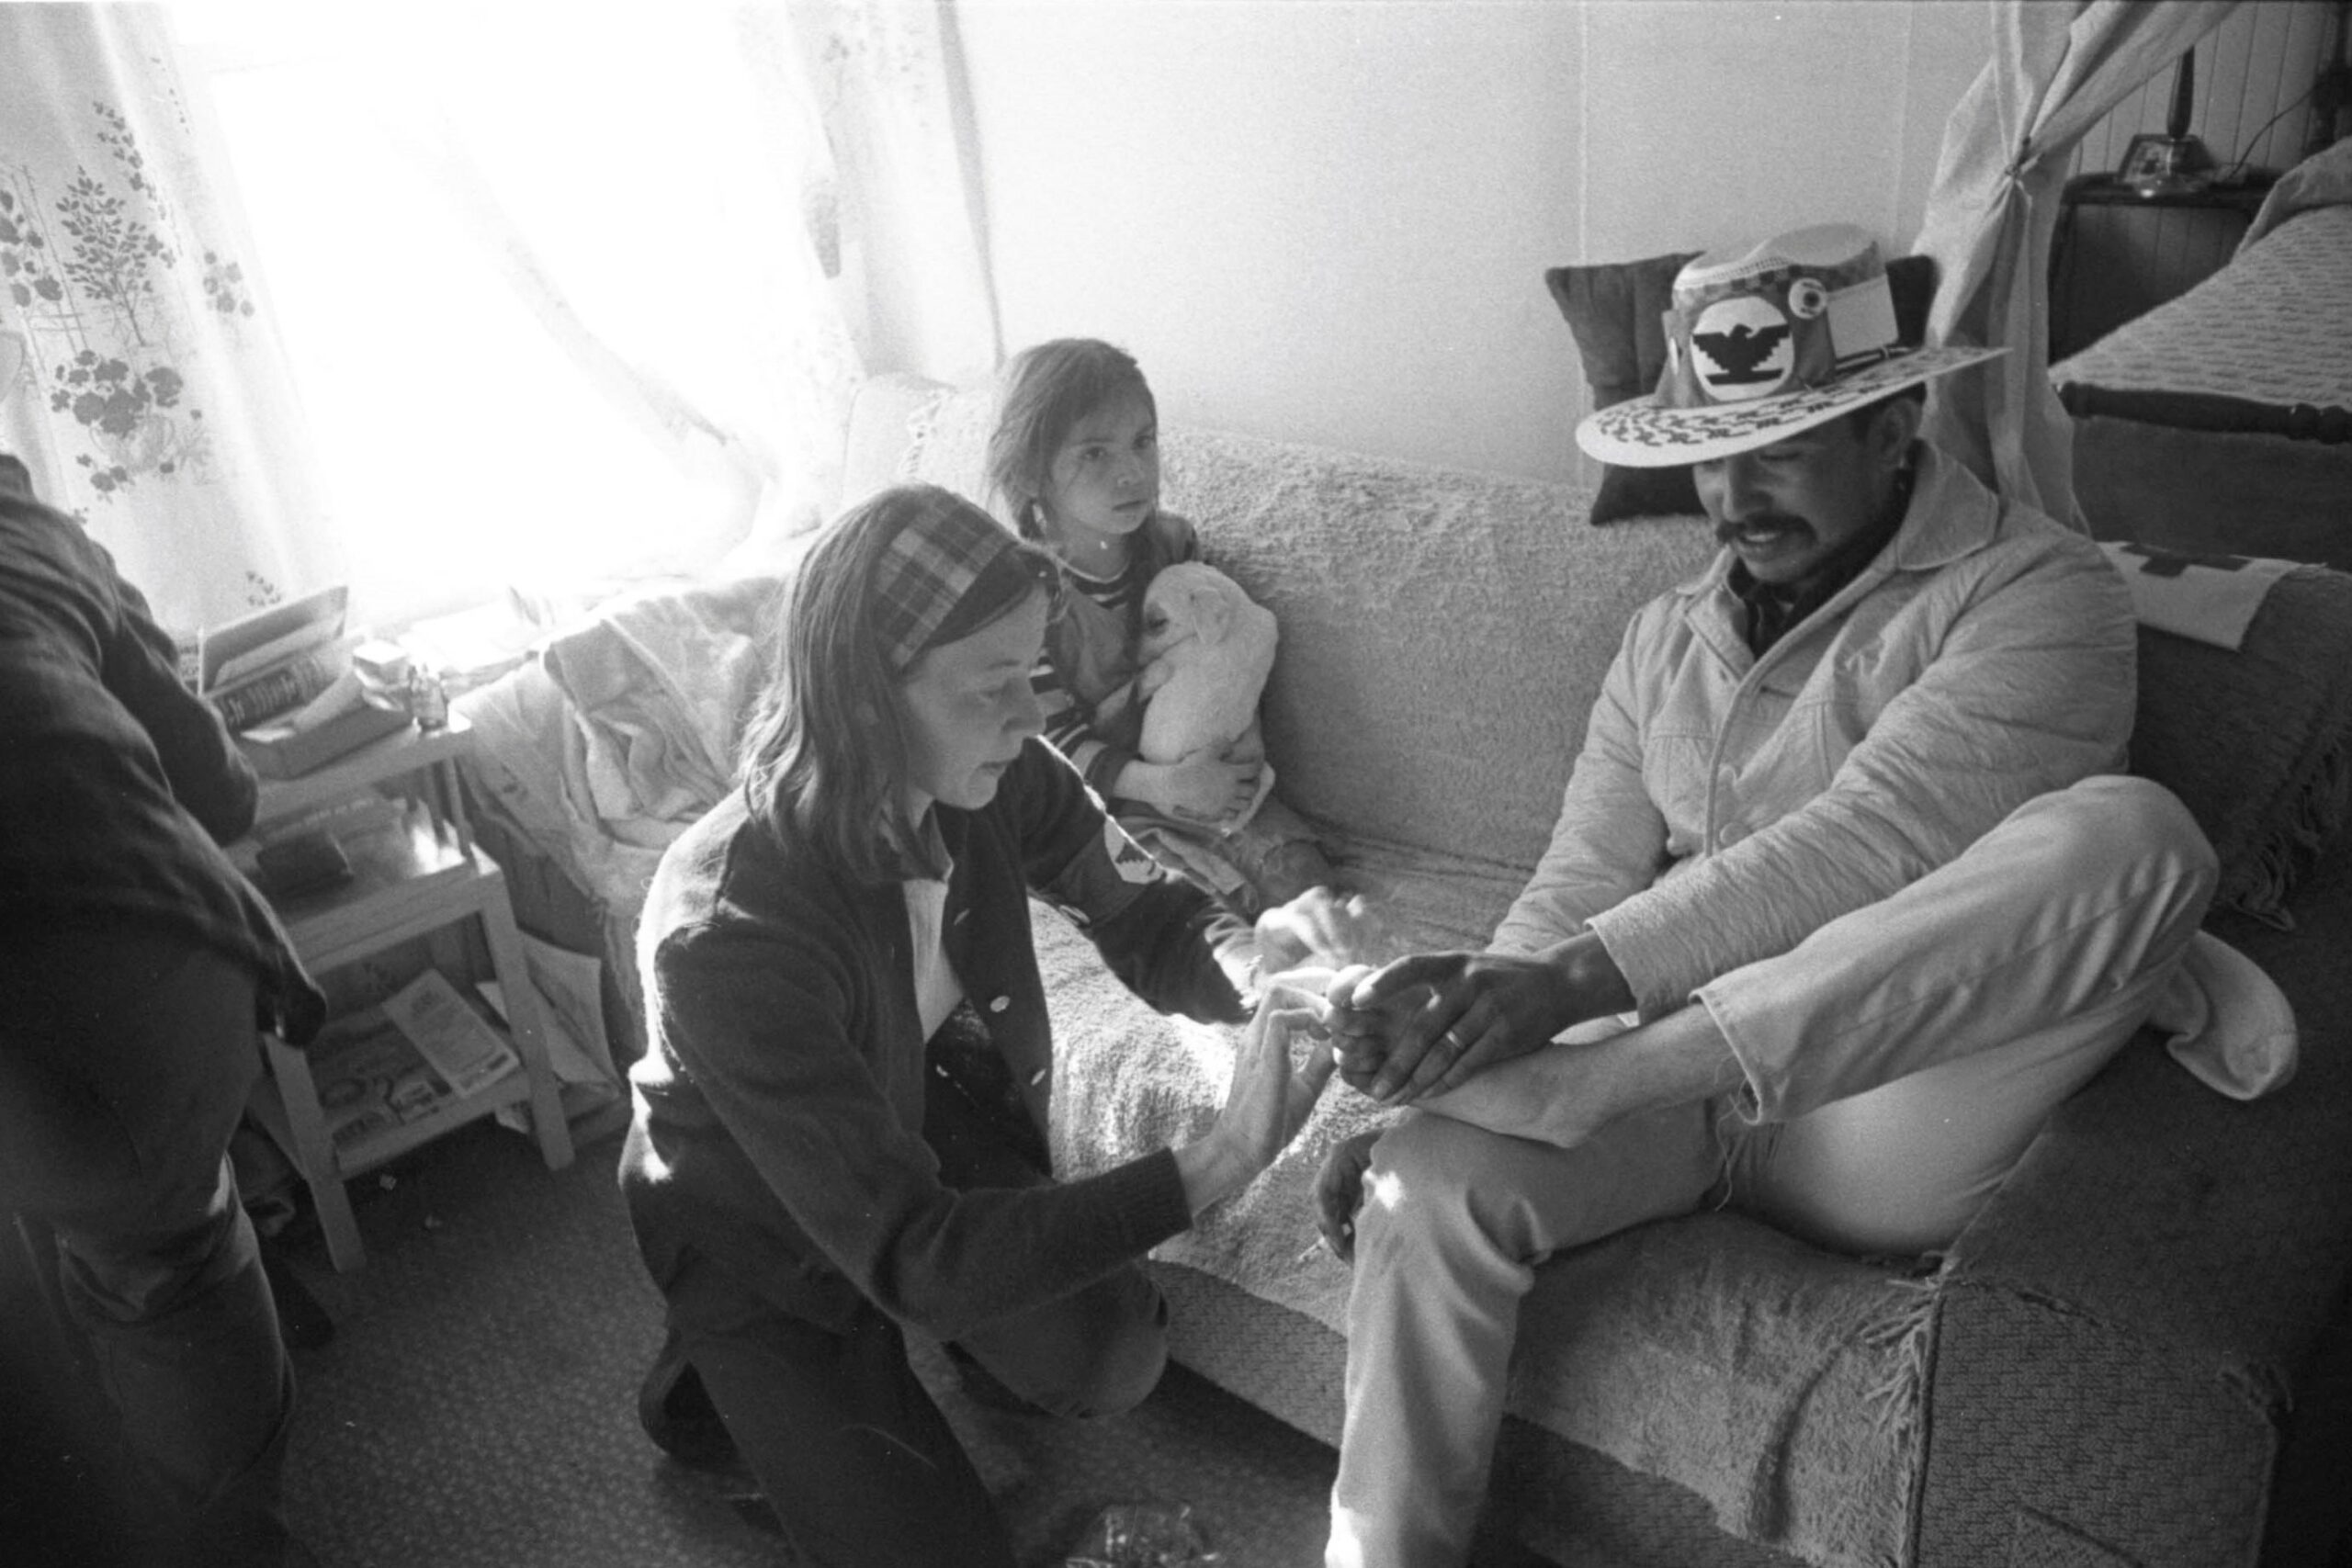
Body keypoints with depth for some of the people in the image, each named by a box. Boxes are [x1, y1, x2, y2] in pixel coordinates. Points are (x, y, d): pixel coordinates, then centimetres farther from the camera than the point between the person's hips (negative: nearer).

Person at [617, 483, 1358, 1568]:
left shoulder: (992, 781, -22)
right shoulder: (729, 934, -39)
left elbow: (1146, 918, -8)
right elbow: (909, 1253, -39)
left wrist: (1240, 956, -33)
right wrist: (1215, 1167, -45)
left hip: (935, 1133, 5)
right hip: (771, 1228, -4)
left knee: (1115, 1359, -13)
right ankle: (740, 1385, 18)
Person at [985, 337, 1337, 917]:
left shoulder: (1173, 540, -1)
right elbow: (1056, 745, -13)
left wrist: (1243, 743, -8)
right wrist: (1158, 783, -27)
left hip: (1207, 775, 4)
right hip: (1097, 802, -4)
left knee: (1302, 876, -16)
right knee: (1217, 902, -23)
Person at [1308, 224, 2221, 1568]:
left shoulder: (2038, 596, -3)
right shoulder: (1670, 636, 15)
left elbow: (1863, 848, -19)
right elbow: (1577, 893, 9)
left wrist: (1575, 983, -30)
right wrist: (1430, 1070, -8)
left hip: (1877, 1118, -3)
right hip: (1673, 1086, 4)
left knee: (2130, 834, -29)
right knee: (1434, 1178, -25)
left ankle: (1589, 1088, -31)